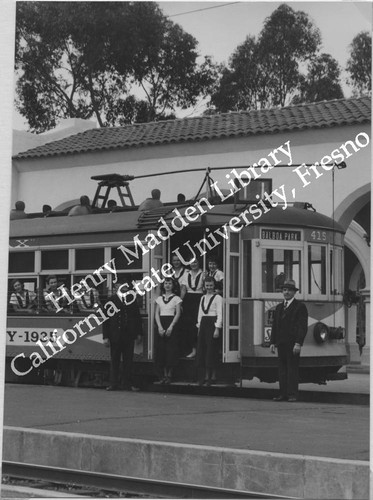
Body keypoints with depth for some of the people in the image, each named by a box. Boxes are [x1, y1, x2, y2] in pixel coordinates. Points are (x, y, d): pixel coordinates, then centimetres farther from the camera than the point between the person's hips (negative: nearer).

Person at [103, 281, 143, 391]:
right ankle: (114, 384, 11)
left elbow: (137, 317, 12)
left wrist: (139, 333, 6)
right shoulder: (111, 300, -1)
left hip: (129, 335, 2)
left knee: (128, 360, 4)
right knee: (114, 361, 5)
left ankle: (127, 384, 10)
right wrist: (106, 336, -7)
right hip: (115, 335, -2)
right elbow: (106, 320, -1)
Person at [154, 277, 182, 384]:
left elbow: (178, 314, -5)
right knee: (161, 349, 0)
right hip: (161, 325, 3)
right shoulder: (159, 299, 12)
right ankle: (164, 375, 7)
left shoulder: (176, 298, 2)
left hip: (172, 325, -3)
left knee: (171, 350, -6)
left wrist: (171, 327, -15)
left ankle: (169, 375, 1)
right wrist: (160, 327, -8)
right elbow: (157, 314, 6)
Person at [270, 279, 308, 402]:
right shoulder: (279, 307, 19)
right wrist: (272, 342, 11)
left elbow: (302, 326, -9)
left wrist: (298, 343, -17)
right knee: (282, 369, 6)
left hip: (292, 343, -6)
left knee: (292, 368, -5)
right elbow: (274, 326, 19)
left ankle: (292, 394, -3)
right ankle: (283, 393, 8)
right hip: (281, 343, 6)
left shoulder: (300, 307, -1)